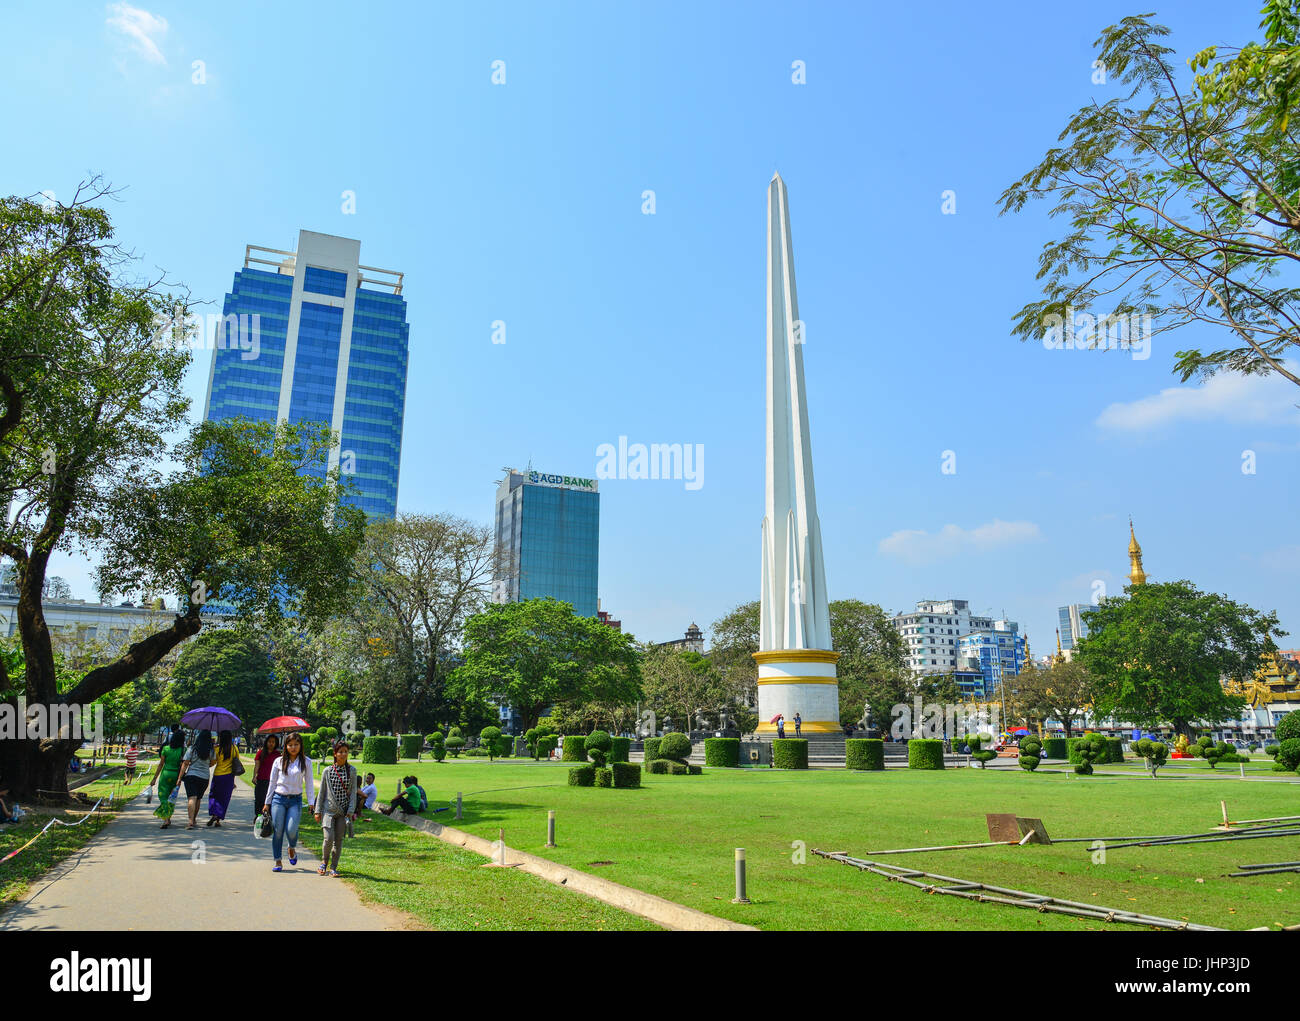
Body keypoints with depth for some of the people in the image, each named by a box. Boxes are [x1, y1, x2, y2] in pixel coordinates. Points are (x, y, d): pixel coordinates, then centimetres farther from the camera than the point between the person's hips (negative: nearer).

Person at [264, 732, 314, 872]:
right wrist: (267, 802, 9)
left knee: (291, 830, -12)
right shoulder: (279, 761, 5)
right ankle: (278, 861, 15)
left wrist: (312, 803, -1)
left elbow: (309, 783, 4)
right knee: (278, 830, 0)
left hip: (295, 800, -1)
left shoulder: (306, 762, 3)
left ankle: (292, 849, 21)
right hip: (278, 799, 1)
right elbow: (272, 782, 10)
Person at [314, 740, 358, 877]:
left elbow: (353, 792, 0)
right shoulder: (328, 771, 0)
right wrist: (318, 811, 3)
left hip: (343, 811, 1)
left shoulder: (352, 771, 1)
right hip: (328, 809, -1)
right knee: (329, 838, -12)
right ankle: (324, 861, 15)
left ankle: (333, 867, 17)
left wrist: (351, 811, -6)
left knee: (338, 840, 4)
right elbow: (321, 792, 5)